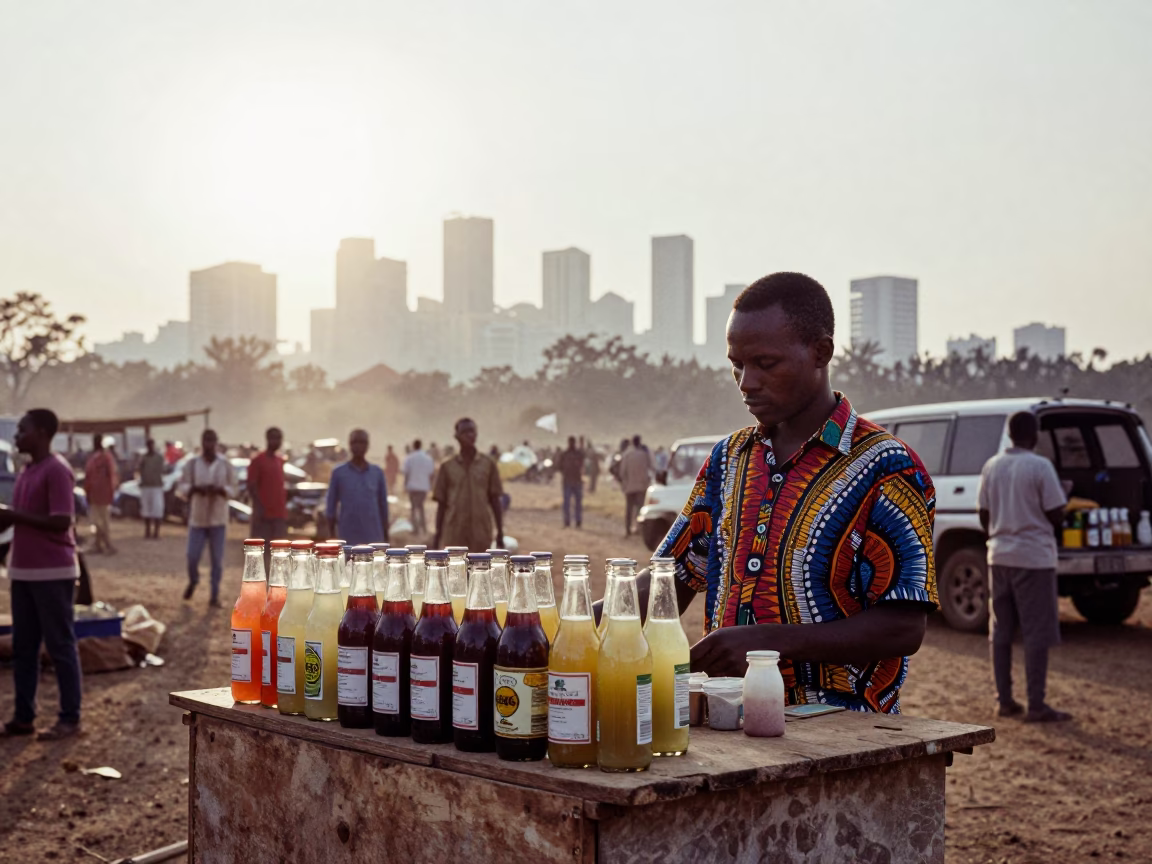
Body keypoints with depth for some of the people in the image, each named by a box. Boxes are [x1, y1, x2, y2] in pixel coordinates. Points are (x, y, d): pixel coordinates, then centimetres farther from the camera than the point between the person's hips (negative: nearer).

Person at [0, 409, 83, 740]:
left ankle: (70, 719, 6)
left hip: (52, 573, -9)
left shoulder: (56, 470, -14)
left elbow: (61, 522, -21)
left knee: (60, 646, -1)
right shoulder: (27, 472, 14)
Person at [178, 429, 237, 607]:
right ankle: (193, 581, 29)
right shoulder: (191, 464, 0)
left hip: (218, 519, 0)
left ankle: (215, 596, 6)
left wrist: (218, 489, -20)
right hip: (197, 518, 0)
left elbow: (233, 490, 0)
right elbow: (182, 487, 0)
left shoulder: (225, 465, 0)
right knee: (192, 557, -2)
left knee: (217, 559, -1)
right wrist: (195, 488, -20)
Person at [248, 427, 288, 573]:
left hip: (280, 513, 6)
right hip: (263, 513, -6)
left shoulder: (280, 461, 15)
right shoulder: (258, 460, -6)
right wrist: (258, 507, -20)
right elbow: (251, 486, -11)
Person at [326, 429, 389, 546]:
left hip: (373, 537, 2)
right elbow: (331, 507, 2)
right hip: (348, 538, -2)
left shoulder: (377, 473, 4)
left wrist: (386, 539, 7)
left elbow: (383, 506, 8)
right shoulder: (338, 472, -1)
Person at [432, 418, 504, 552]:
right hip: (454, 532, -1)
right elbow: (441, 503, 5)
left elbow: (495, 500, 6)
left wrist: (500, 531, 3)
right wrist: (438, 534, 1)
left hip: (481, 532, 1)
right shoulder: (447, 467, 3)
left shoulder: (488, 465, 4)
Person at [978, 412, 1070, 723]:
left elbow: (984, 516, 10)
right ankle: (1036, 706, -1)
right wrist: (1063, 497, 7)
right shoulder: (1040, 467, -12)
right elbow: (1056, 517, -12)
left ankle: (1005, 700, 15)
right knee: (1037, 634, -1)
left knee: (1001, 632, 11)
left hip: (999, 557, 6)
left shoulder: (991, 467, 5)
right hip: (1034, 558, -6)